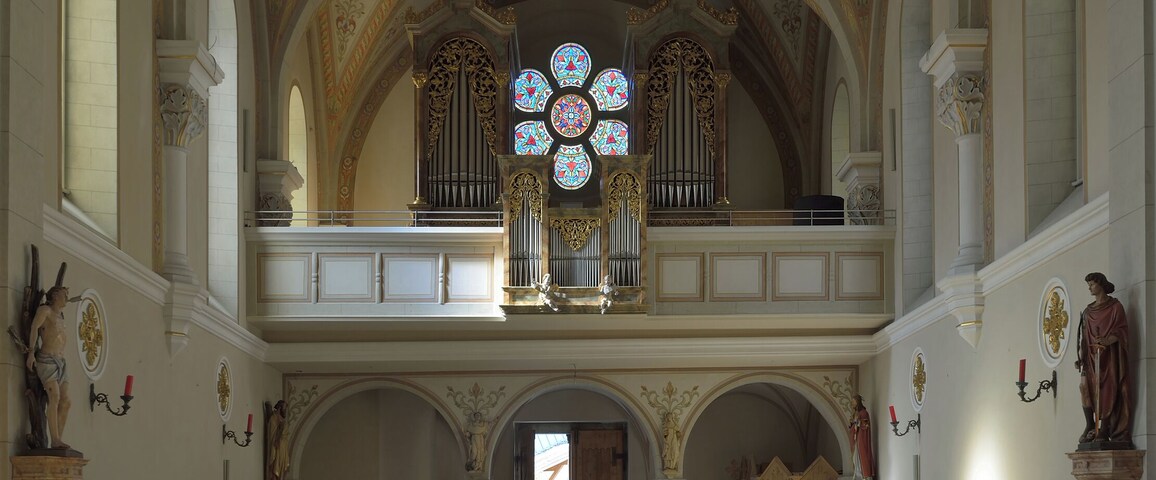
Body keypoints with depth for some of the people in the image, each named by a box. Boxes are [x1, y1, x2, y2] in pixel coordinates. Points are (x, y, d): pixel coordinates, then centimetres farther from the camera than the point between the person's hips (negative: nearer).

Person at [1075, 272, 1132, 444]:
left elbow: (1121, 330, -7)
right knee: (1086, 387, -10)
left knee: (1107, 390, -11)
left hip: (1109, 354, -5)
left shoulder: (1115, 306, 2)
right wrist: (1081, 357, 6)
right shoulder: (1088, 311, 18)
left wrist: (1108, 340, -26)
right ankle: (1089, 427, -10)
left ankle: (1104, 430, -14)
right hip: (1091, 354, 5)